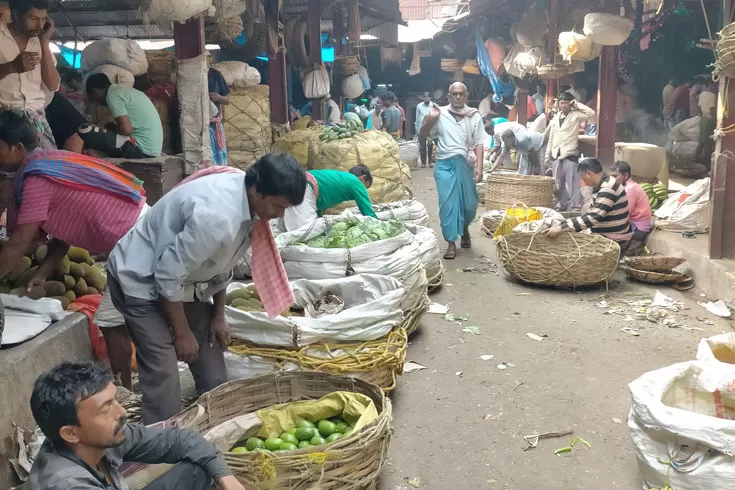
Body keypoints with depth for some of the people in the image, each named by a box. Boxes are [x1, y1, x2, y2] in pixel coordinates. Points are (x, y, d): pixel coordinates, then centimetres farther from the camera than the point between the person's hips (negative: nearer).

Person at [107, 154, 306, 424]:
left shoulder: (246, 200, -9)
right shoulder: (216, 215, -37)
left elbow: (220, 264, 5)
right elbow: (168, 275, -29)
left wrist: (218, 315, 8)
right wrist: (182, 333, -17)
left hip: (184, 278, 8)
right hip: (141, 280, -8)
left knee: (213, 374, 9)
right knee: (163, 379, -13)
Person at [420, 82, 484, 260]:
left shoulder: (474, 116, 5)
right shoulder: (440, 113, 2)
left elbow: (479, 144, 2)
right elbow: (422, 136, 7)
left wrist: (479, 168, -7)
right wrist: (429, 120, -10)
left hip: (465, 164, 1)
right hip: (445, 164, -1)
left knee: (469, 203, 7)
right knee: (447, 202, -5)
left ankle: (465, 228, 39)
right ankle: (451, 243, 2)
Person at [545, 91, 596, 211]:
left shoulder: (576, 115, -2)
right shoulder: (556, 117, 15)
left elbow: (592, 114, -19)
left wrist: (577, 104, -10)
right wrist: (548, 154, 14)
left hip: (570, 155, -6)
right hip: (556, 155, 6)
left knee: (572, 184, -7)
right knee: (558, 184, 13)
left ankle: (575, 207, -5)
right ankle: (561, 205, 25)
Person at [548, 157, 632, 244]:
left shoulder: (608, 188, -22)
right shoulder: (600, 186, 8)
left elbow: (593, 217, -28)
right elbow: (591, 214, 11)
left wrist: (562, 228, -28)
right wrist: (562, 224, 2)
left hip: (614, 239, -9)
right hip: (605, 234, 9)